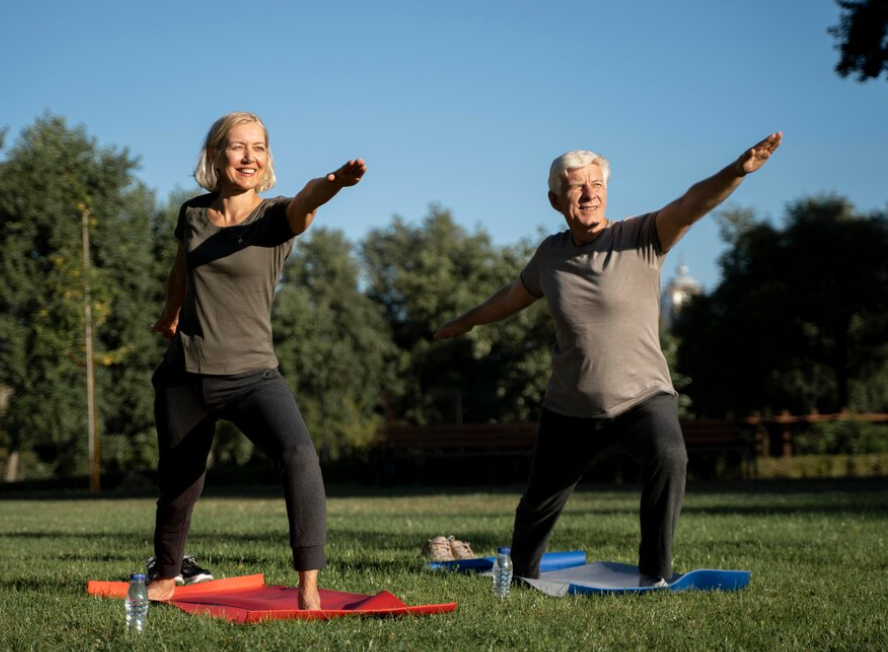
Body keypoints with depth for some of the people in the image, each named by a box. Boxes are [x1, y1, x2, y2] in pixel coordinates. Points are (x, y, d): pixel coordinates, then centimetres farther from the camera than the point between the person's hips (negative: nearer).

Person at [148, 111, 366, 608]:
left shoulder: (276, 217, -8)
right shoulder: (193, 214, 3)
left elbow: (307, 200, -33)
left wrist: (335, 182, -56)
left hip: (252, 375, -3)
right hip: (184, 377, 3)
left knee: (299, 456, -29)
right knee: (178, 487, 14)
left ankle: (309, 589, -29)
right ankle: (166, 578, 41)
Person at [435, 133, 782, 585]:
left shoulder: (640, 239, -9)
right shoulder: (550, 254, 4)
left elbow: (692, 203, -27)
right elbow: (514, 295, 24)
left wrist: (738, 170, -44)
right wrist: (465, 322, 39)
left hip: (642, 396, -4)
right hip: (570, 407, 4)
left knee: (668, 457, -32)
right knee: (539, 501, 13)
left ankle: (655, 573, -18)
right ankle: (521, 573, 43)